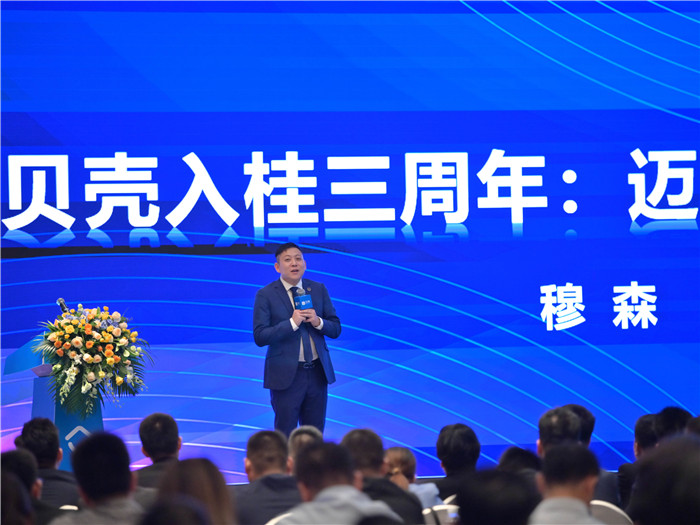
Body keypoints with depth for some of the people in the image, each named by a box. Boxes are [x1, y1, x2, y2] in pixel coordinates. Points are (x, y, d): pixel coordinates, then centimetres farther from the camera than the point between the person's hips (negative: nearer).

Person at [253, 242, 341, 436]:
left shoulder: (319, 290, 8)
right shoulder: (266, 295, -5)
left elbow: (335, 329, 8)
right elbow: (260, 337, -12)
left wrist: (318, 322, -13)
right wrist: (292, 323, -21)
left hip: (317, 373, 4)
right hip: (286, 374, -4)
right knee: (284, 439, 1)